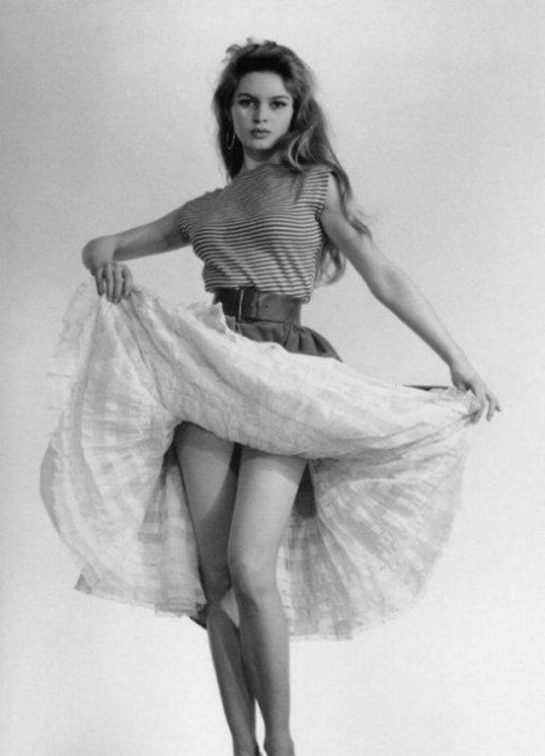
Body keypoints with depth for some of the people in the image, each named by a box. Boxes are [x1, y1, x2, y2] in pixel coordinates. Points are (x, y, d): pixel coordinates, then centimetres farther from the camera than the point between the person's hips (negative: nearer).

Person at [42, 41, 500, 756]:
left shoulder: (316, 185, 9)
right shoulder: (204, 209, 20)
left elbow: (387, 279, 5)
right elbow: (100, 246, 28)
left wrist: (459, 361, -1)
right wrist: (106, 256, 3)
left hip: (284, 372, -4)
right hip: (208, 374, 4)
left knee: (250, 567, -18)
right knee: (216, 577, -1)